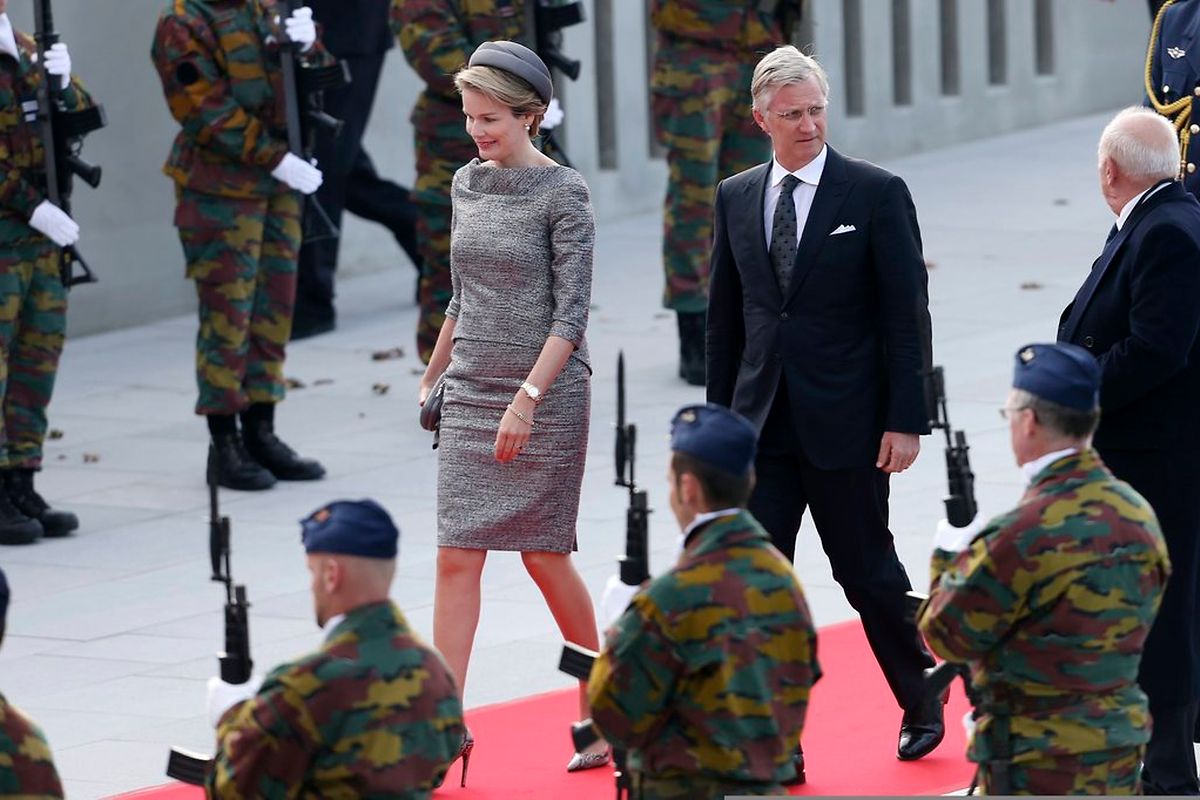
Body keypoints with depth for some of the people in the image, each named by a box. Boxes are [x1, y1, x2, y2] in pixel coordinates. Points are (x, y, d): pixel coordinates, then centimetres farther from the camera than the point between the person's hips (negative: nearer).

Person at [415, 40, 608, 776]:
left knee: (544, 554, 3)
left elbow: (572, 310, -14)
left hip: (546, 394, -5)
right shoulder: (467, 184, 10)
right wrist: (431, 378, 20)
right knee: (457, 556, -3)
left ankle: (599, 707, 21)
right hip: (472, 395, 6)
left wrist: (528, 398, -23)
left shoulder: (562, 192, -9)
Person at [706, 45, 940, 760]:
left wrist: (906, 419, -11)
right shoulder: (736, 198, 8)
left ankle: (922, 701, 31)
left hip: (845, 421, -3)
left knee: (868, 570, 8)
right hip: (761, 425, 4)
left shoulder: (877, 193, -5)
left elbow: (907, 314, -6)